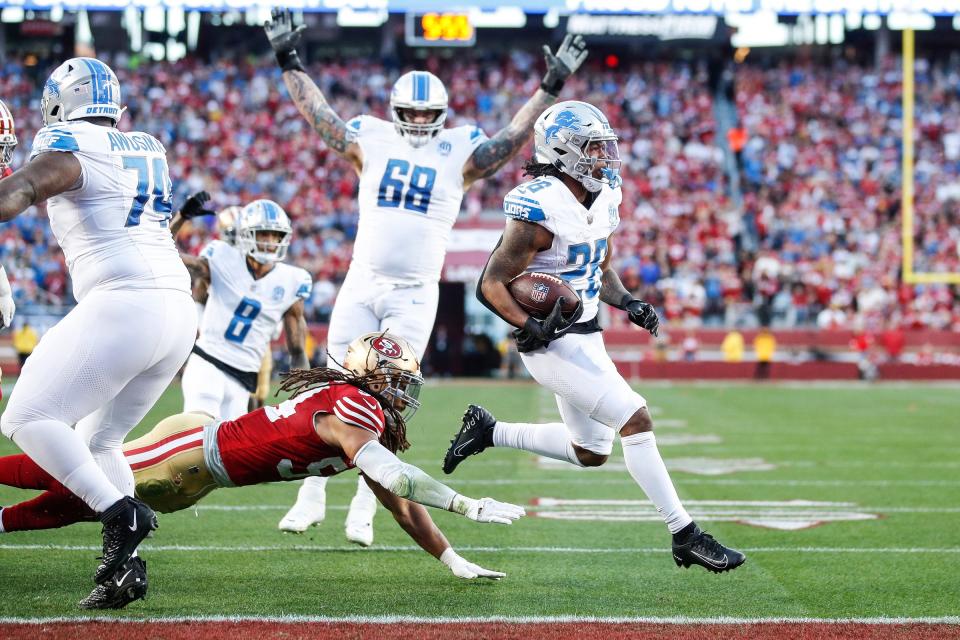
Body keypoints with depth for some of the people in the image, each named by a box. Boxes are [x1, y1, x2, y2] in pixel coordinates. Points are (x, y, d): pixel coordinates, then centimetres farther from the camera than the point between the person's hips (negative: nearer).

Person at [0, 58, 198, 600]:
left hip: (122, 304, -8)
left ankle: (120, 512, -20)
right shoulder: (147, 148, 20)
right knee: (97, 441, 17)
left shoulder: (70, 146, -2)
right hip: (179, 312, 8)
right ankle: (124, 566, 6)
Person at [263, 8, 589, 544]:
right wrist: (289, 61, 13)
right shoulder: (372, 142, 7)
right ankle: (312, 499, 12)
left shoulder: (458, 153, 4)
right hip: (361, 286, 1)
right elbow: (319, 114, 12)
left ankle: (364, 512, 6)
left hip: (415, 296, -1)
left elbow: (513, 138, 2)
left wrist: (551, 88, -3)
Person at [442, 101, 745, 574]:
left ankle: (488, 431, 32)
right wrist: (530, 329, -30)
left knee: (590, 452, 19)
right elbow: (491, 285, -19)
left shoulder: (602, 200, 5)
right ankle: (685, 536, -8)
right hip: (555, 346, -9)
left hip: (585, 338, 10)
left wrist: (627, 302, 1)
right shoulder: (542, 210, -21)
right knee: (635, 420, -15)